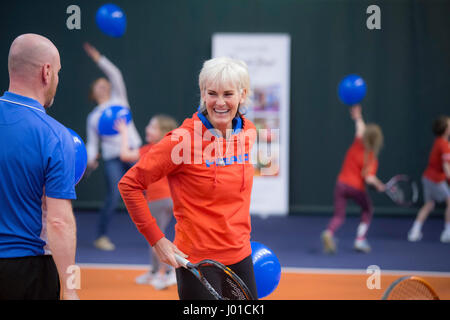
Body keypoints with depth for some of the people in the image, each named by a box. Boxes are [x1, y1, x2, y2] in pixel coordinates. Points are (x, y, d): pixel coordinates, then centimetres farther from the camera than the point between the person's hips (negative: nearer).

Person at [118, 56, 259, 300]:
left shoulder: (248, 132, 2)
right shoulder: (184, 140, -16)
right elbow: (129, 184, -11)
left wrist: (242, 235, 15)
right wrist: (156, 239, -12)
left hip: (240, 258, 6)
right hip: (196, 261, -6)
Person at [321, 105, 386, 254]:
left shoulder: (357, 145, -2)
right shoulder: (372, 159, -12)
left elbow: (361, 129, 18)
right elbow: (369, 178, -21)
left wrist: (358, 118, 33)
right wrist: (379, 185, -4)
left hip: (341, 183, 3)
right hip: (357, 188, -3)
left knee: (339, 215, 6)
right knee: (367, 210, 25)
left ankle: (329, 233, -26)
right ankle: (360, 240, 16)